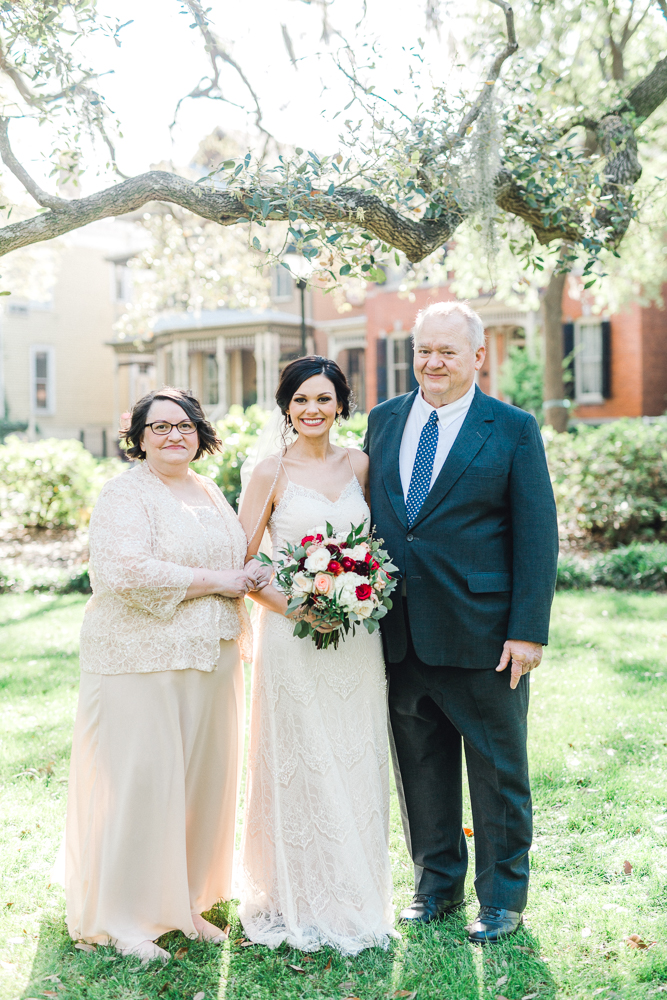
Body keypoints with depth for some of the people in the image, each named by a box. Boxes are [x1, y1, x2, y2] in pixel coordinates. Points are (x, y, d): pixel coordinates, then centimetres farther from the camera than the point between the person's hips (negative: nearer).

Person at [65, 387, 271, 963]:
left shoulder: (209, 493, 16)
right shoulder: (126, 495, -9)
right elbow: (126, 571, -23)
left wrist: (252, 576, 3)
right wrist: (213, 581, -17)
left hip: (209, 661, 8)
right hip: (142, 662, -7)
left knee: (202, 778, 10)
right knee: (138, 780, -4)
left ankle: (184, 903, 24)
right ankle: (122, 919, 8)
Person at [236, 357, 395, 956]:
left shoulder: (359, 465, 7)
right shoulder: (272, 473, -2)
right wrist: (293, 605, -17)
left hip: (356, 635, 3)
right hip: (292, 635, -3)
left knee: (355, 766, 8)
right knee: (298, 766, 0)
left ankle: (355, 899, 21)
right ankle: (298, 902, 14)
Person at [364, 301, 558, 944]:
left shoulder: (513, 430, -3)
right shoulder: (383, 421, 9)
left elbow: (537, 536, -6)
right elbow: (366, 515, 13)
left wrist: (528, 631, -12)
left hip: (482, 635, -4)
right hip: (400, 632, 4)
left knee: (498, 769, 8)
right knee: (420, 765, 14)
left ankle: (502, 897, 24)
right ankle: (436, 884, 31)